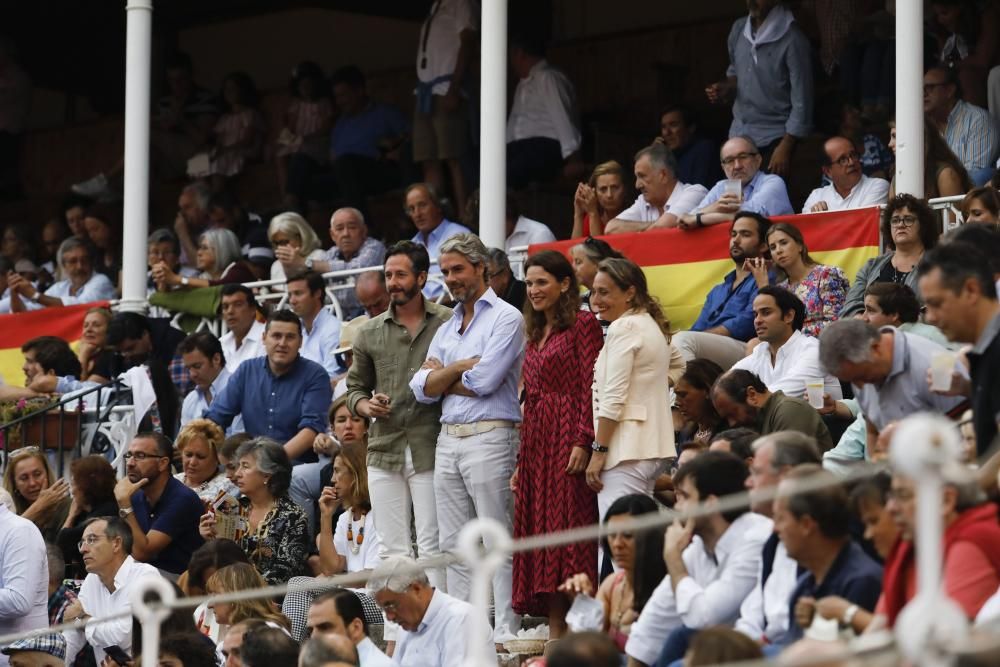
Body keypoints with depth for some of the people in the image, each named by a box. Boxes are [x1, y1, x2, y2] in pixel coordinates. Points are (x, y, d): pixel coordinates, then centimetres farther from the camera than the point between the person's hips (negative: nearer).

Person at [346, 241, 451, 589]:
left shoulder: (447, 322, 0)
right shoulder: (370, 332, 13)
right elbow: (355, 386, 20)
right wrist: (366, 405, 0)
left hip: (429, 451, -4)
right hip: (384, 450, 4)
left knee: (431, 546, -6)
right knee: (392, 549, 6)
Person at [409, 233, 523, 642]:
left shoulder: (505, 319, -3)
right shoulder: (447, 328, 20)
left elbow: (485, 380, -13)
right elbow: (422, 388, 9)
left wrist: (442, 378, 3)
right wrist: (460, 368, -7)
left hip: (488, 436, -8)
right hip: (448, 439, 8)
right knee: (455, 546, 7)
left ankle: (507, 633, -9)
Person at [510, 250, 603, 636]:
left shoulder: (583, 325, -4)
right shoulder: (536, 333, 20)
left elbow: (591, 387, -12)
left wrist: (583, 443, -21)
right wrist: (520, 461, 16)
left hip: (567, 439, -8)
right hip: (535, 441, 8)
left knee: (568, 529, -11)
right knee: (540, 533, 4)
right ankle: (555, 633, 6)